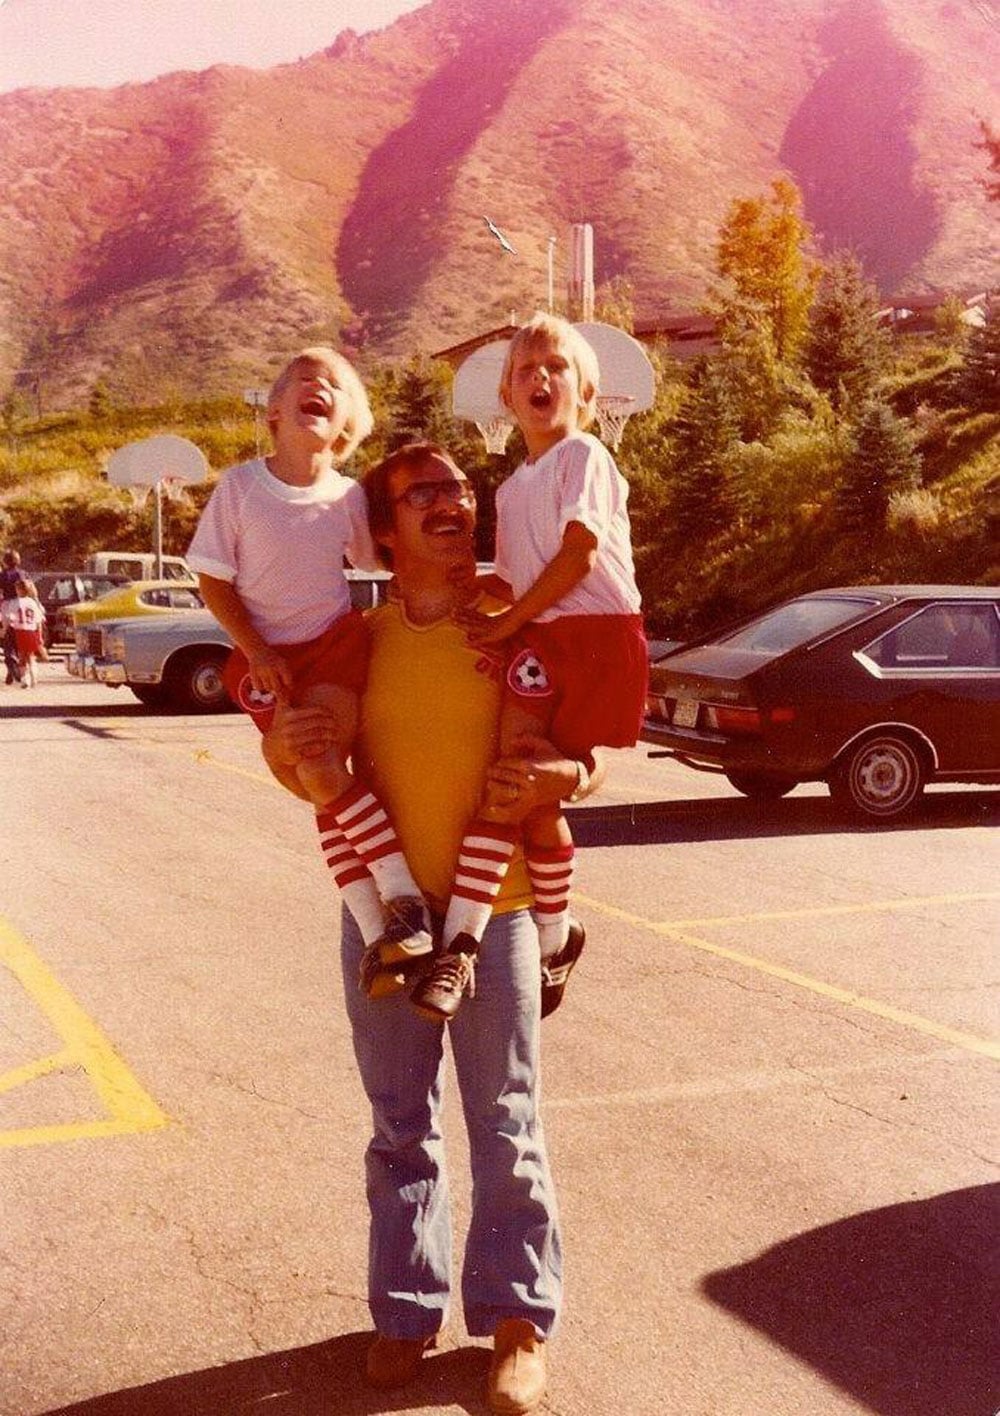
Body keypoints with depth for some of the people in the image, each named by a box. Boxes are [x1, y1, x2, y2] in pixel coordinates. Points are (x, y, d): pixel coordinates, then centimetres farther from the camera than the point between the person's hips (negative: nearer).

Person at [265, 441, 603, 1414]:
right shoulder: (357, 640, 1)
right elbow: (319, 782, 7)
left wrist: (557, 777, -23)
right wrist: (284, 751, -16)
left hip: (493, 914, -2)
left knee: (505, 1127, 7)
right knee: (400, 1130, 13)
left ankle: (517, 1318, 21)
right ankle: (406, 1310, 28)